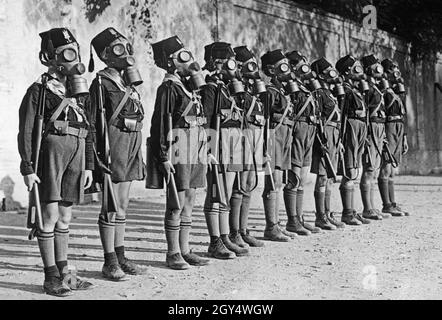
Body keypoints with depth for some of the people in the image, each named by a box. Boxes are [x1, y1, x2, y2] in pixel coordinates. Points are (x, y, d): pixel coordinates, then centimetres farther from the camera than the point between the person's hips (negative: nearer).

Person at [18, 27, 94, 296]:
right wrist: (27, 168, -10)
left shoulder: (81, 90, 15)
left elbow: (89, 132, 18)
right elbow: (25, 131, -5)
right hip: (52, 150, -6)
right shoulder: (39, 90, -2)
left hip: (77, 154, 6)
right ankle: (51, 278, 2)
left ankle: (64, 273, 19)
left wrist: (89, 165, 13)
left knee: (65, 217, 11)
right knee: (51, 216, -5)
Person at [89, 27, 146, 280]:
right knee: (112, 206, -3)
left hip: (132, 144, 8)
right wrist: (100, 154, -18)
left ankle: (120, 256, 20)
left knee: (122, 206, 12)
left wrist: (138, 154, 19)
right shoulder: (102, 82, -7)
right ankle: (110, 262, 4)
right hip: (114, 143, -8)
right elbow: (97, 121, -13)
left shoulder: (129, 81, 16)